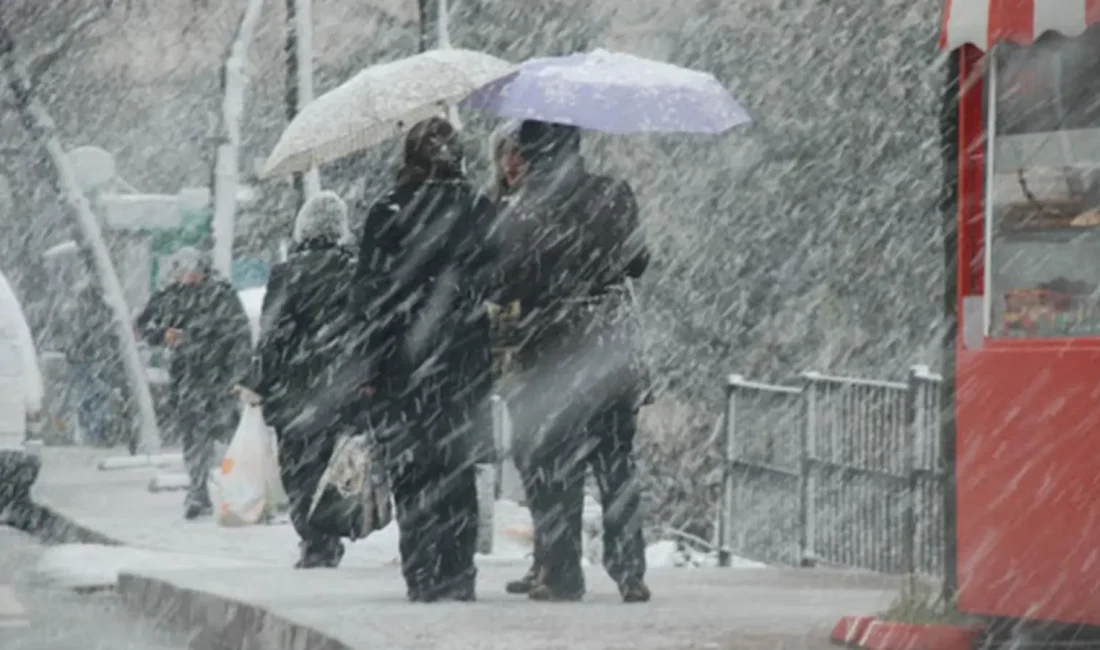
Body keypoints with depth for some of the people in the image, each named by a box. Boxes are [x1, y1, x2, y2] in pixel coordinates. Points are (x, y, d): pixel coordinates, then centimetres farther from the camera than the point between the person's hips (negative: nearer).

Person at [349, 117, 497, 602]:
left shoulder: (389, 213, -6)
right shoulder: (480, 212, 2)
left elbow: (370, 295, -7)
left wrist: (370, 370, -3)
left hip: (406, 361, -3)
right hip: (465, 360, 3)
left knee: (412, 471, 2)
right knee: (457, 468, 9)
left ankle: (424, 575, -2)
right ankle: (457, 575, 7)